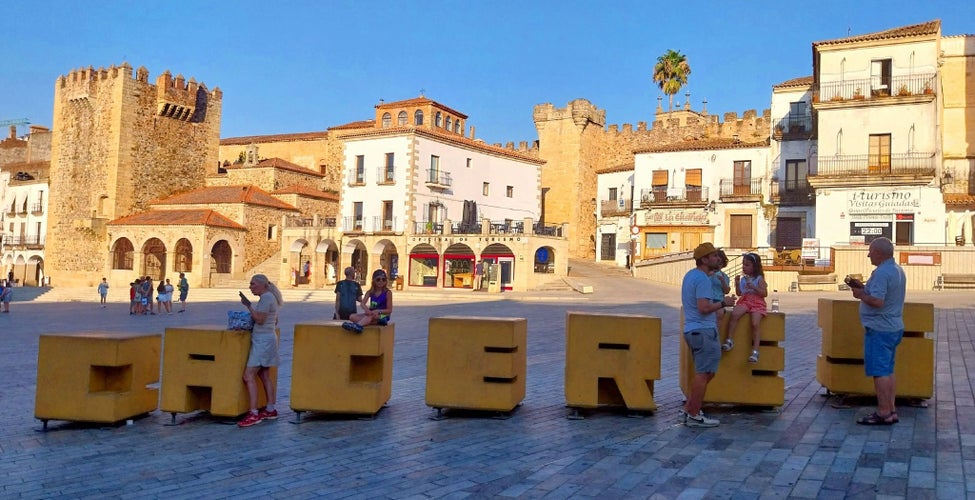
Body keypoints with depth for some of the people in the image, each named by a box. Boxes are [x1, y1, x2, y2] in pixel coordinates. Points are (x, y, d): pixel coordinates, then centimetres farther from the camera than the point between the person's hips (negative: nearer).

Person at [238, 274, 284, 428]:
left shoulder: (266, 297, -14)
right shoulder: (270, 297, 17)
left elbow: (259, 319, -19)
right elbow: (275, 322, 23)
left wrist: (248, 305, -13)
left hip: (263, 340, -11)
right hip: (267, 338, 11)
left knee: (248, 376, -12)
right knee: (264, 375, 14)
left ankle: (254, 414, -14)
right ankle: (270, 410, 18)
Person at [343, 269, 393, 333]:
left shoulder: (387, 292, -6)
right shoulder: (370, 292, 7)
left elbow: (389, 310, -7)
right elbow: (363, 303, -7)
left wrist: (378, 311, -25)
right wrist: (367, 310, -30)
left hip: (382, 315, -6)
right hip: (372, 313, 6)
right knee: (353, 317, -15)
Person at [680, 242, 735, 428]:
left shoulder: (691, 275, 17)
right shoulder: (702, 279, -15)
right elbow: (704, 307, -24)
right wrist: (723, 303, -12)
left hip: (692, 329, 10)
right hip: (703, 330, -10)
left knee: (705, 372, 18)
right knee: (703, 373, -6)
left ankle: (688, 409, 20)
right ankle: (694, 416, -2)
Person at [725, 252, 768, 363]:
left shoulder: (759, 279, 1)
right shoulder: (743, 279, 16)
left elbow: (765, 293, -6)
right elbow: (739, 293, 18)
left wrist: (753, 287, -17)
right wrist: (737, 284, 3)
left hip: (757, 303, -4)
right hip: (744, 301, 4)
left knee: (755, 323, -24)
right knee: (734, 314, -27)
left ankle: (755, 350, -21)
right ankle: (729, 340, -23)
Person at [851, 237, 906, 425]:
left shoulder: (882, 273, -20)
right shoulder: (897, 270, 13)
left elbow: (877, 301, -27)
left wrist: (860, 295, -11)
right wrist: (863, 287, 14)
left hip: (880, 329, -10)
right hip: (894, 327, 10)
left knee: (879, 372, -5)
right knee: (888, 371, 15)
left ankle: (883, 413, -1)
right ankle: (891, 411, 19)